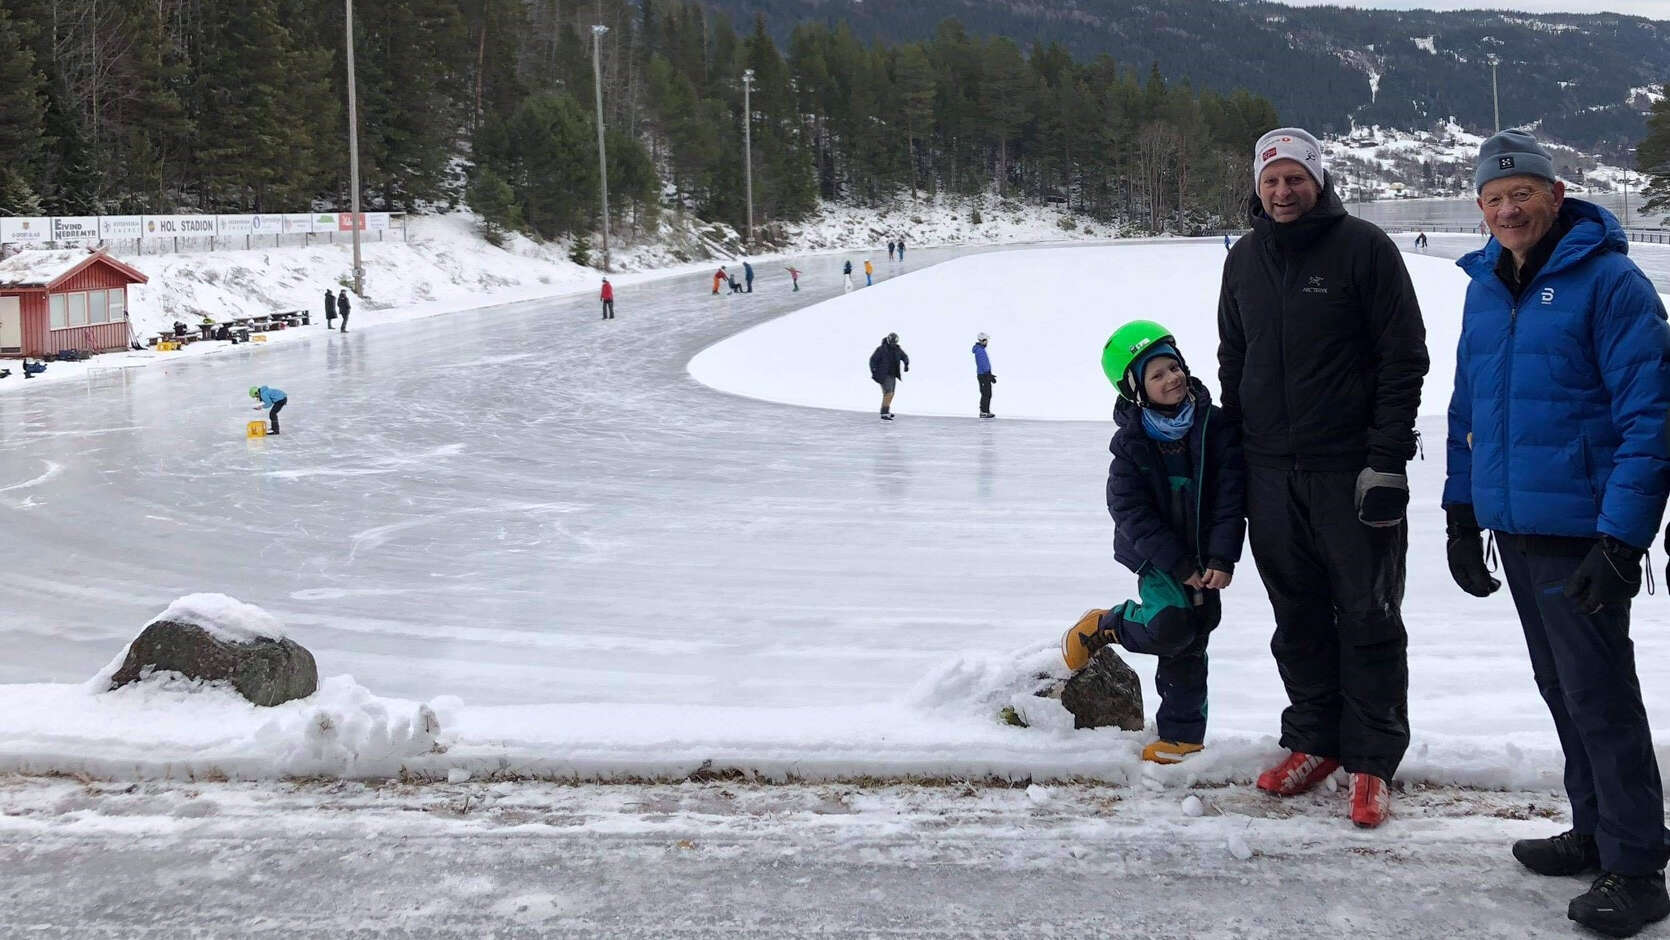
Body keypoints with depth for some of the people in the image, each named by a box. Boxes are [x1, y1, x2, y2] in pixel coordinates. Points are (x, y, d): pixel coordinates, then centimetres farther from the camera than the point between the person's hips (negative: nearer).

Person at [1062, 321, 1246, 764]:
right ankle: (1103, 627, 5)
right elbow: (1131, 513, -15)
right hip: (1156, 556, -3)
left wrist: (1222, 557, -20)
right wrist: (1181, 565, -19)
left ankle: (1182, 733, 22)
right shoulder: (1131, 445, -13)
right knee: (1171, 627, -24)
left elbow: (1232, 495, -11)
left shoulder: (1216, 426, -9)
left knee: (1190, 645, 8)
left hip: (1205, 555, 3)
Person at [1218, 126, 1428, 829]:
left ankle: (1372, 761, 9)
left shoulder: (1364, 249, -6)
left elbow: (1405, 357, -7)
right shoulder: (1244, 259, 11)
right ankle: (1314, 741, 24)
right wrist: (1233, 450, 14)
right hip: (1271, 472, 5)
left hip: (1352, 471, -5)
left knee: (1368, 618, 0)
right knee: (1298, 616, 12)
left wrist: (1386, 460, -13)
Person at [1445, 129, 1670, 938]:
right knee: (1560, 686, 16)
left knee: (1598, 693, -4)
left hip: (1580, 529, -7)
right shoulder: (1484, 286, 10)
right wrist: (1462, 510, 15)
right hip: (1511, 523, 7)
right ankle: (1596, 830, 29)